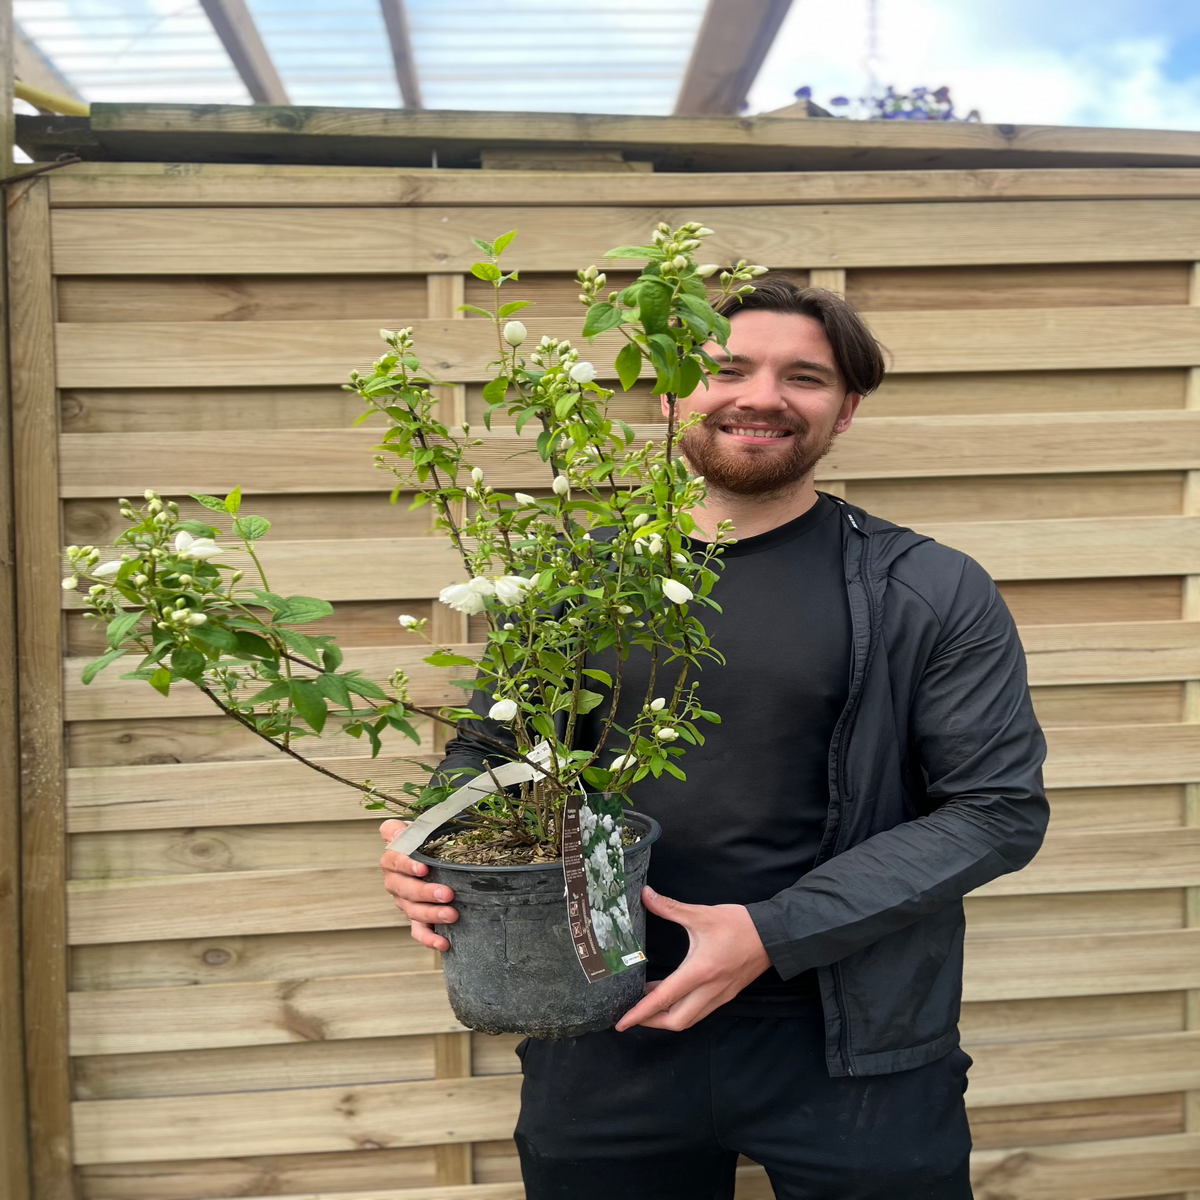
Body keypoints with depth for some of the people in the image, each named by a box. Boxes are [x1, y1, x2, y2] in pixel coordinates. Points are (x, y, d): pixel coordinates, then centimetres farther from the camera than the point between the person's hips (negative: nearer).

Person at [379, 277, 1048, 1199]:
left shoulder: (933, 596, -4)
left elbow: (998, 806, -8)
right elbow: (483, 750, 12)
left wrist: (776, 933, -17)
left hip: (849, 1052, -2)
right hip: (603, 1043, 2)